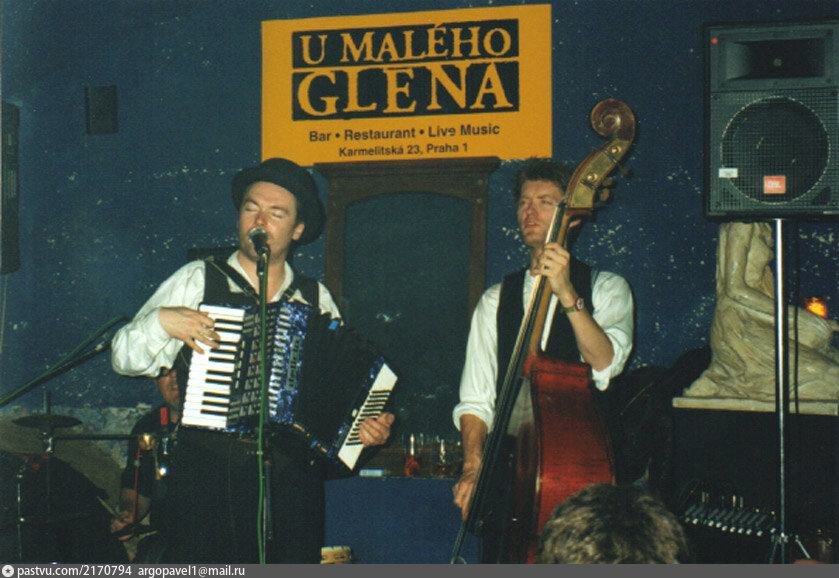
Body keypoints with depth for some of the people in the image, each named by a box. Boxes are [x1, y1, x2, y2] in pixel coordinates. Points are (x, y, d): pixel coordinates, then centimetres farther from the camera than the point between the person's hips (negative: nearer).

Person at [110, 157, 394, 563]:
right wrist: (160, 322, -11)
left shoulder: (316, 300, 14)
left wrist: (369, 426, -1)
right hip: (209, 473, -2)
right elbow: (125, 359, 6)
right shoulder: (196, 281, 7)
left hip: (292, 480, 2)